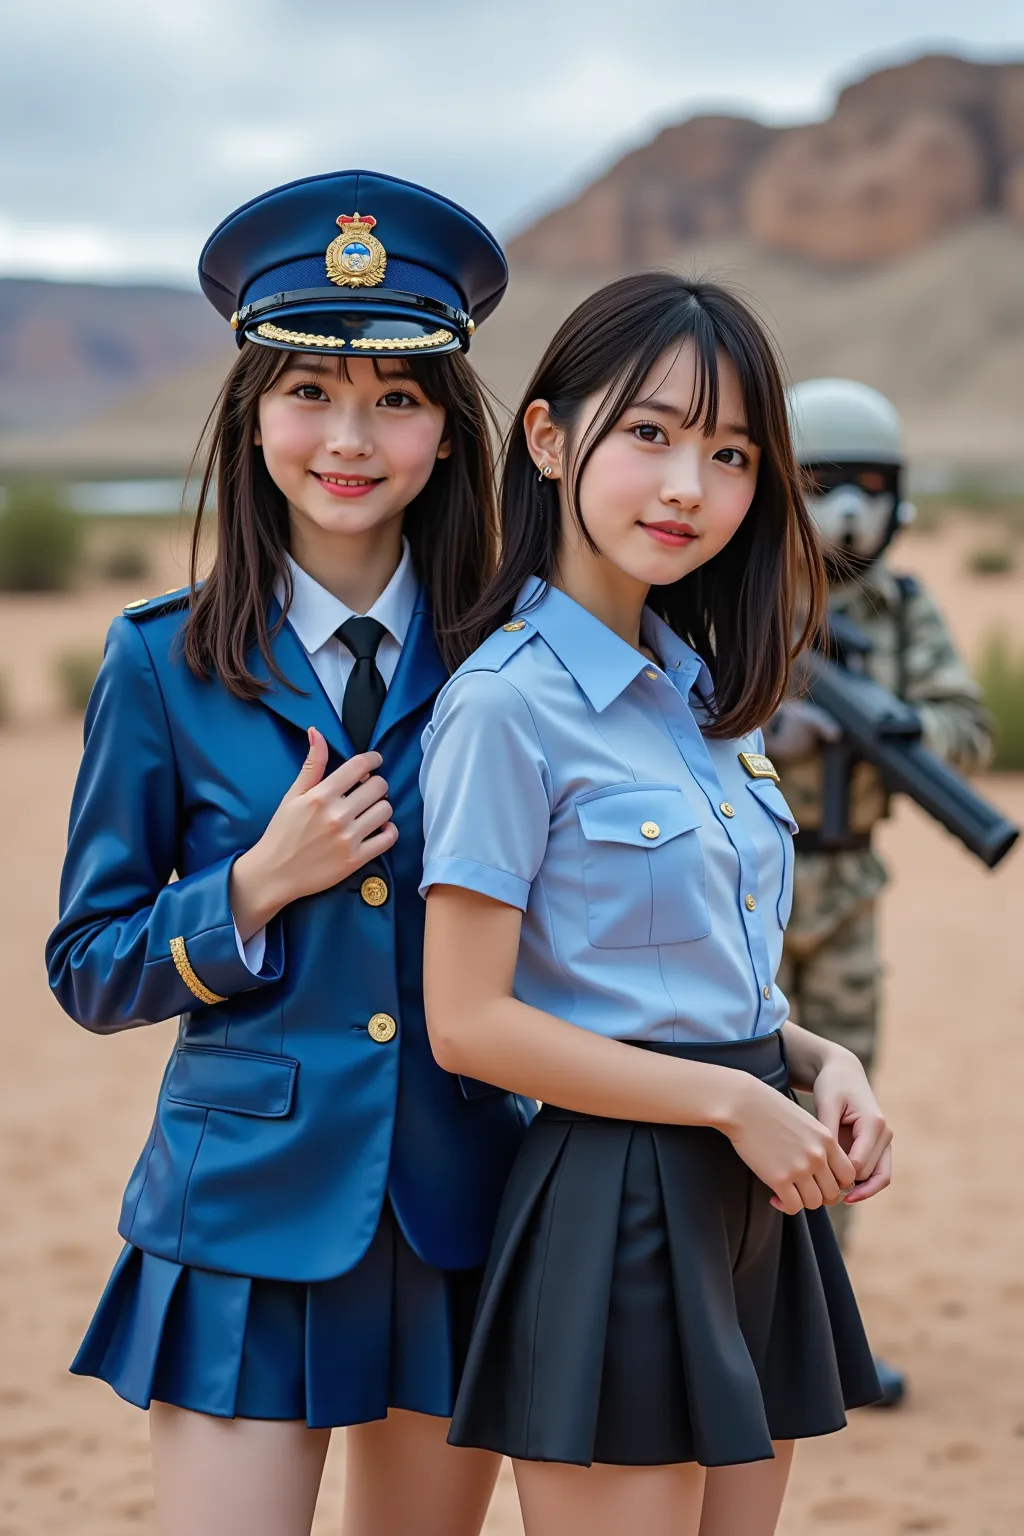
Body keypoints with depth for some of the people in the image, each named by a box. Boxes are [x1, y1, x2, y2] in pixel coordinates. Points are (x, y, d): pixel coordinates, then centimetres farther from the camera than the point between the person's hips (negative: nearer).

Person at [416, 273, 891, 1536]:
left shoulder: (706, 694, 11)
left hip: (753, 1195, 8)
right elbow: (468, 1021, -16)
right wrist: (733, 1100, -15)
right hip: (615, 1206, -8)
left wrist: (814, 1058, 0)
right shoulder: (506, 704, -13)